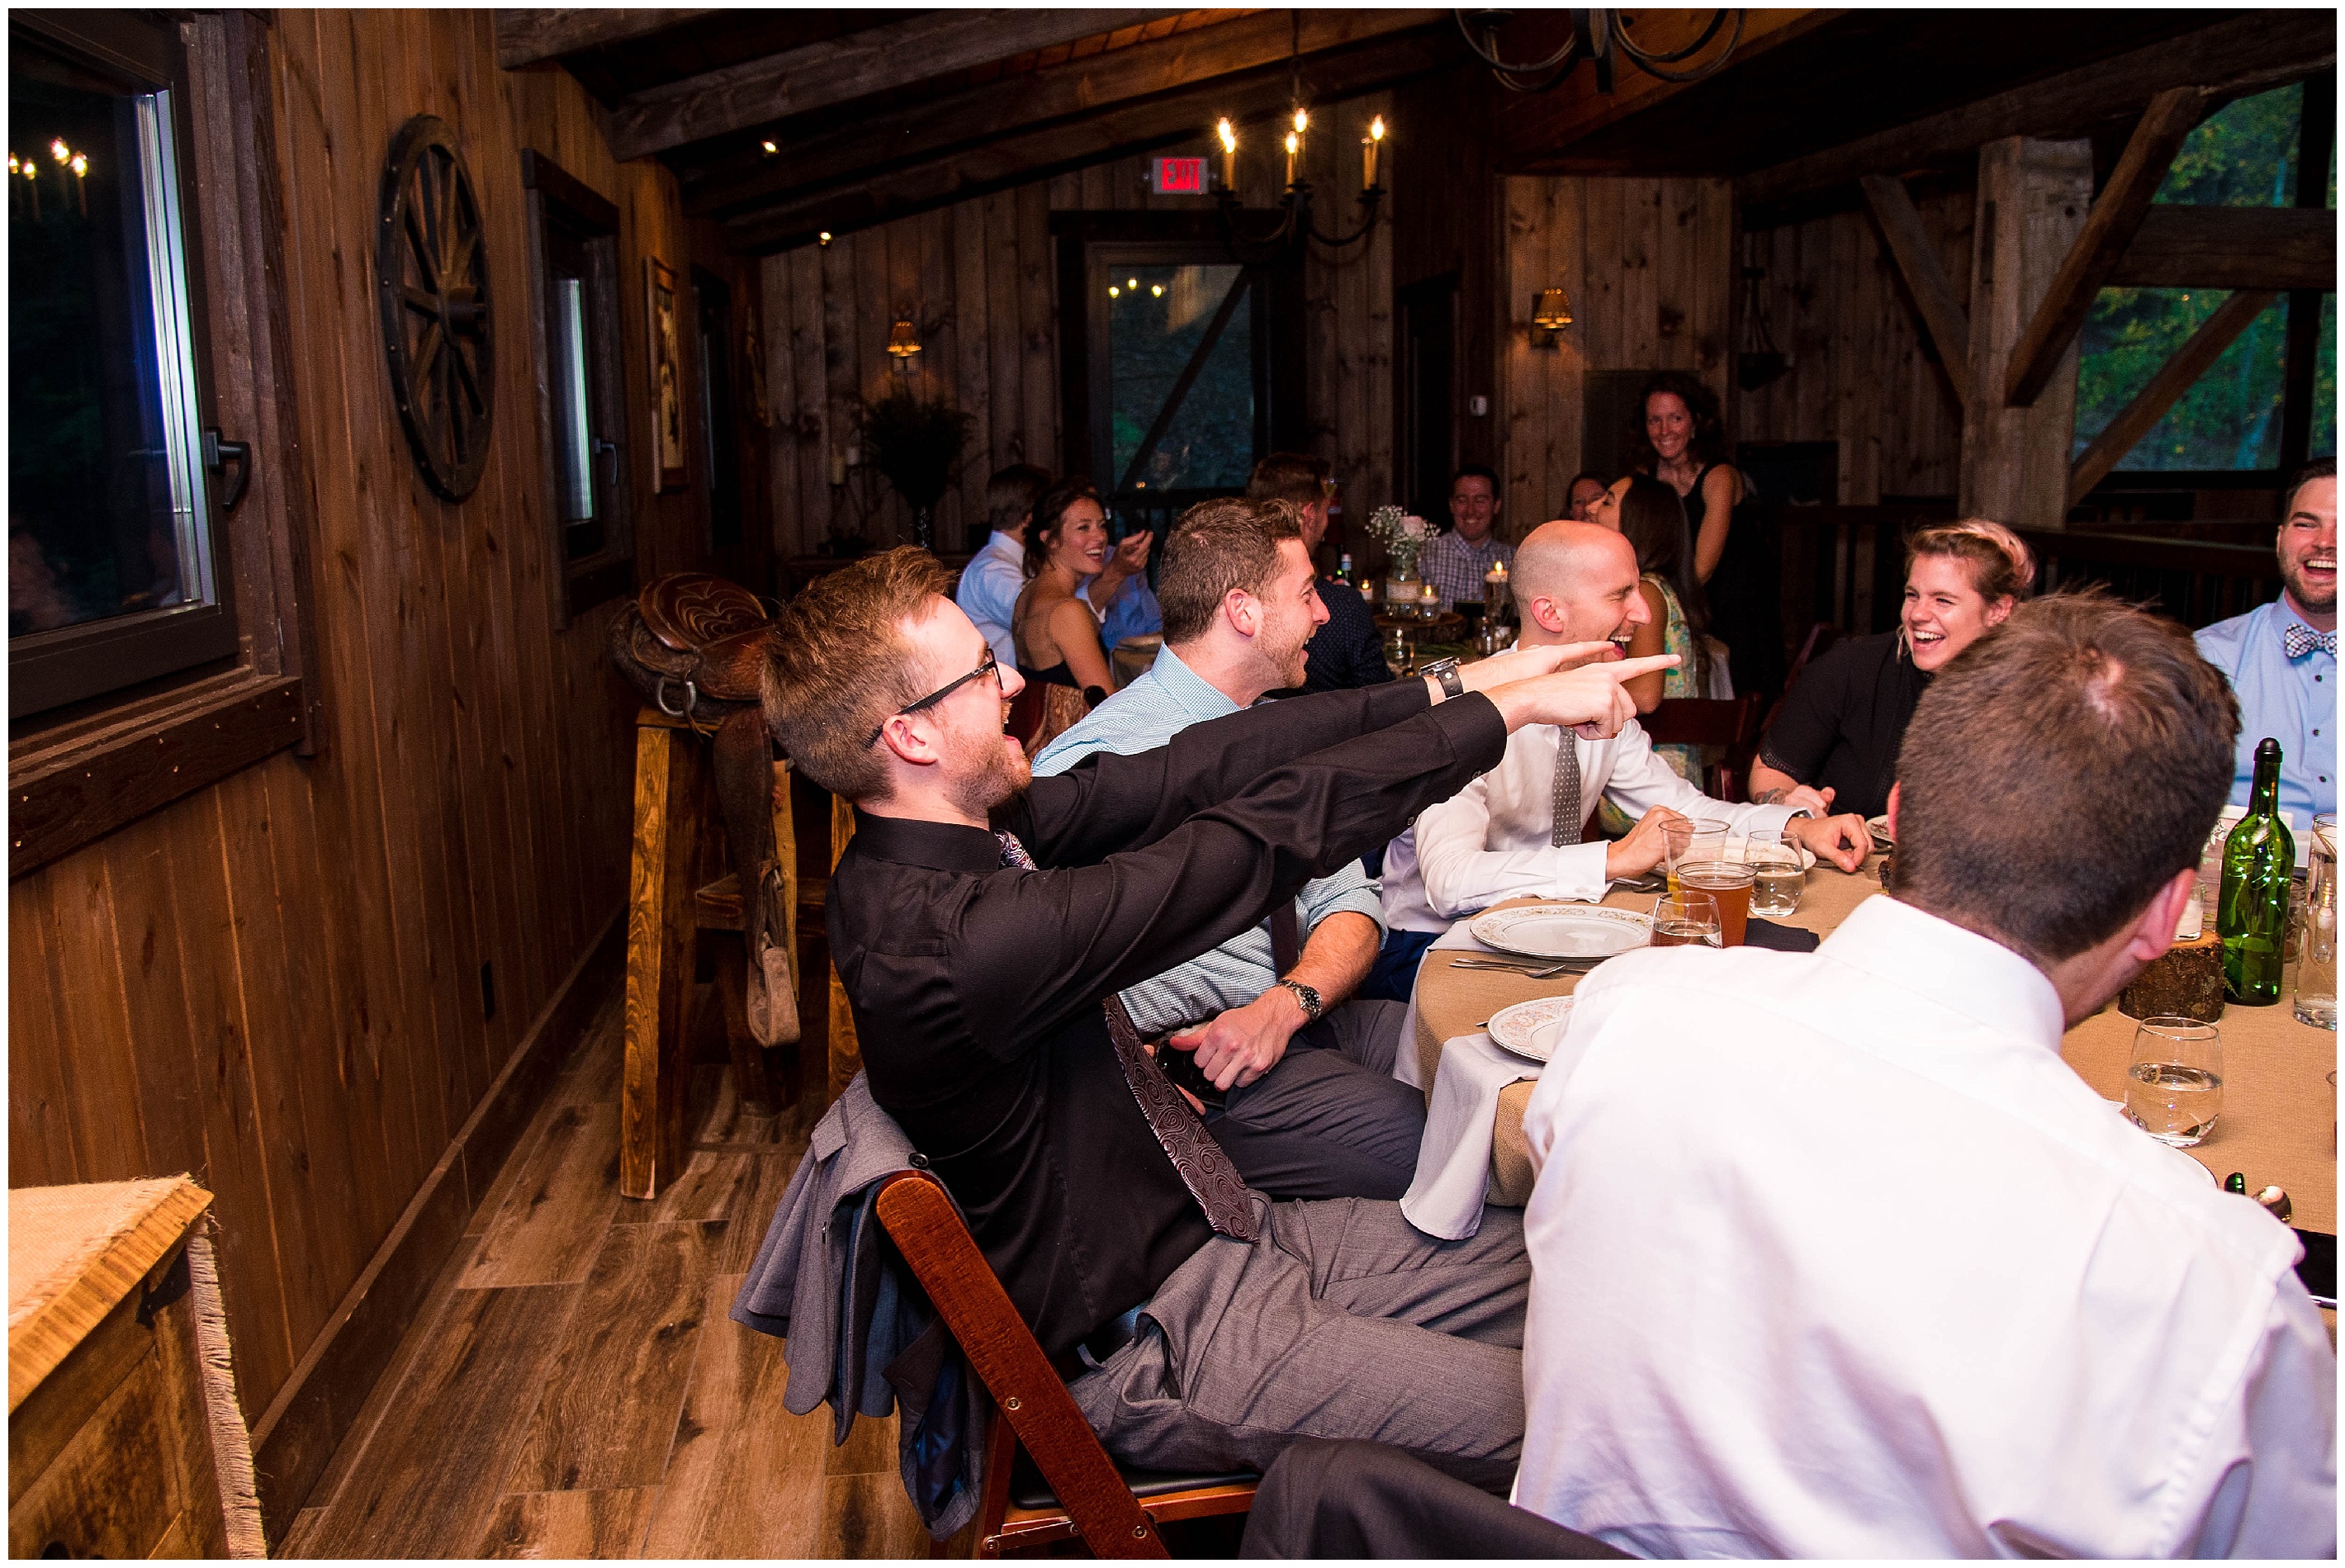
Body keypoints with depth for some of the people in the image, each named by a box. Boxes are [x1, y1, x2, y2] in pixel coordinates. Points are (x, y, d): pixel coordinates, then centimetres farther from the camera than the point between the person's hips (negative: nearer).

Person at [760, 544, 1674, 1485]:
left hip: (1219, 1232, 9)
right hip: (1151, 1343, -9)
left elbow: (1189, 775, -4)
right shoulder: (949, 940, -31)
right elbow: (1256, 839, -29)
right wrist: (1509, 707, -20)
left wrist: (1453, 686, -6)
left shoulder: (964, 829, -2)